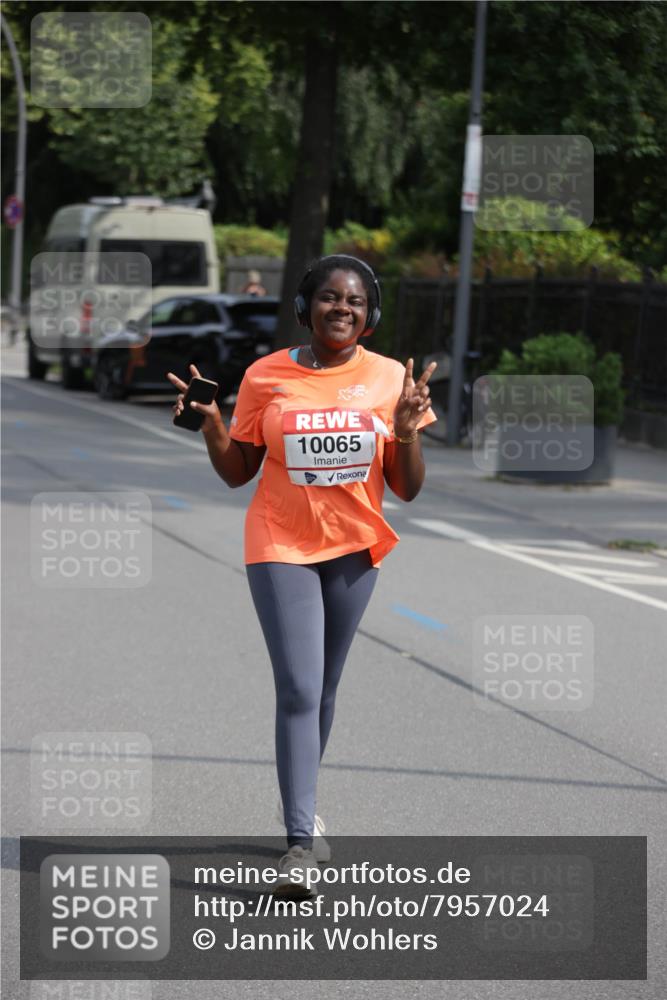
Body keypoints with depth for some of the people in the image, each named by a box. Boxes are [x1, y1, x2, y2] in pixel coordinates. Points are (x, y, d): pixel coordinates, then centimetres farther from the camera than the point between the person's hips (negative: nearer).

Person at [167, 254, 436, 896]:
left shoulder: (389, 379, -1)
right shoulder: (265, 377, -3)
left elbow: (407, 490, 1)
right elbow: (237, 473, 5)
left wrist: (407, 431, -17)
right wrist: (208, 418, -11)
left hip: (353, 549, 2)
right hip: (281, 547, -2)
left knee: (322, 692, 11)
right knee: (299, 691, -12)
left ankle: (302, 808, 31)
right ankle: (301, 842, -13)